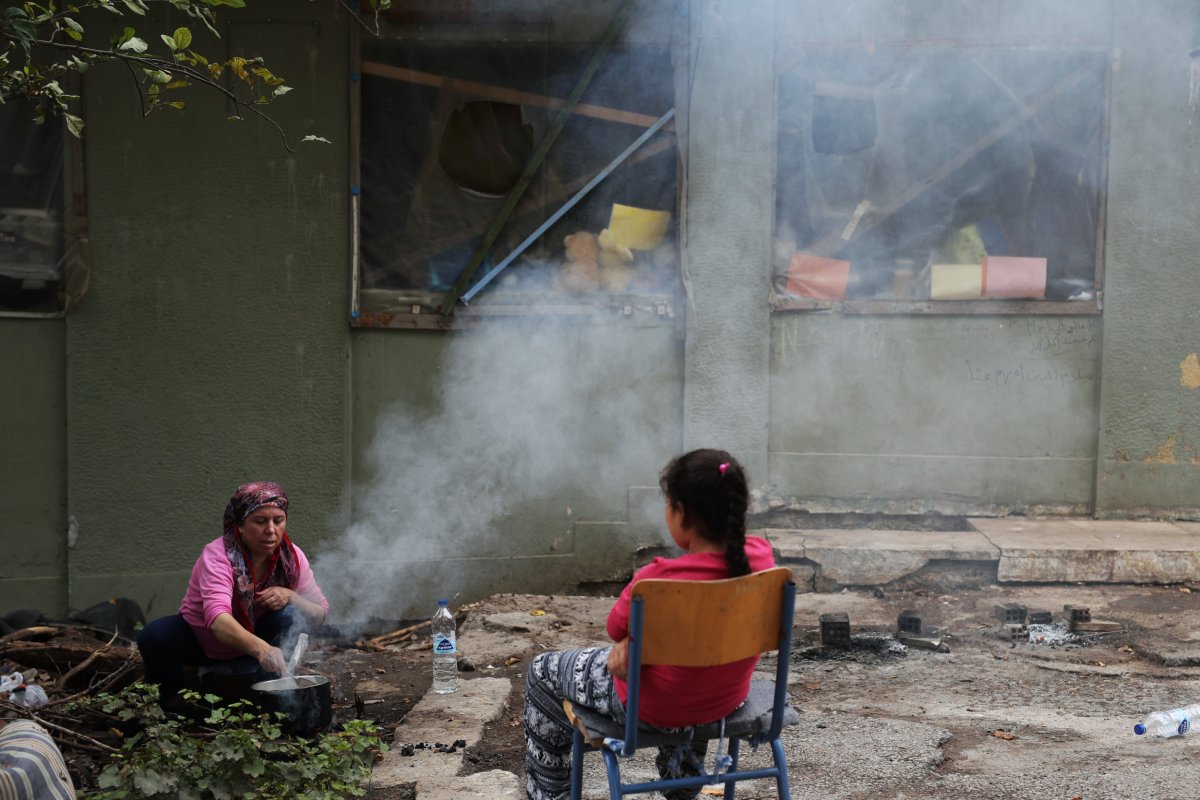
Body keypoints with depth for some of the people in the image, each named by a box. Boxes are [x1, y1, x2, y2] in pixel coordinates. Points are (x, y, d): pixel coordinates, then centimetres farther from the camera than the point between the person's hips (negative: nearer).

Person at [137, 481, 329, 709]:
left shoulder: (292, 557, -17)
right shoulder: (217, 555, -31)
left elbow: (319, 614, -11)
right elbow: (218, 620, -48)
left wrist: (288, 595, -33)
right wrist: (261, 649, -66)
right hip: (199, 642, -2)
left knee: (291, 615, -27)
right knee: (154, 636, -31)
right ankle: (169, 698, -1)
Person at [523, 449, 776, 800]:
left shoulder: (658, 579, -33)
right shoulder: (761, 556, -16)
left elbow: (617, 629, -13)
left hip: (657, 708, -6)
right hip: (728, 699, 6)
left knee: (542, 672, 18)